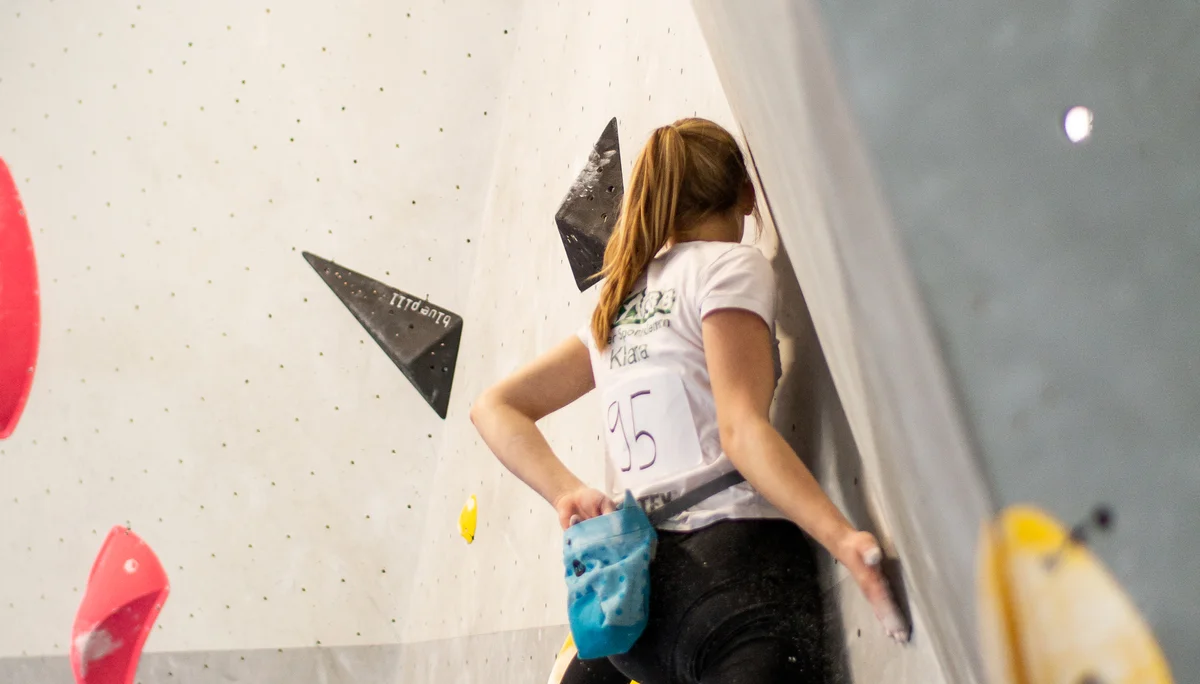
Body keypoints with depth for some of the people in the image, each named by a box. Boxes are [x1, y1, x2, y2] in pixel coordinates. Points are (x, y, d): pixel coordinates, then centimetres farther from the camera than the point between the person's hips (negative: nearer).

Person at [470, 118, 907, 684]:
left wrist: (566, 492, 7)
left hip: (636, 580, 7)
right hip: (737, 564, -7)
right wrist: (842, 538, -19)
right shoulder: (732, 265, 2)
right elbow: (741, 429, -11)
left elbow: (494, 406, 21)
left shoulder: (617, 304, 23)